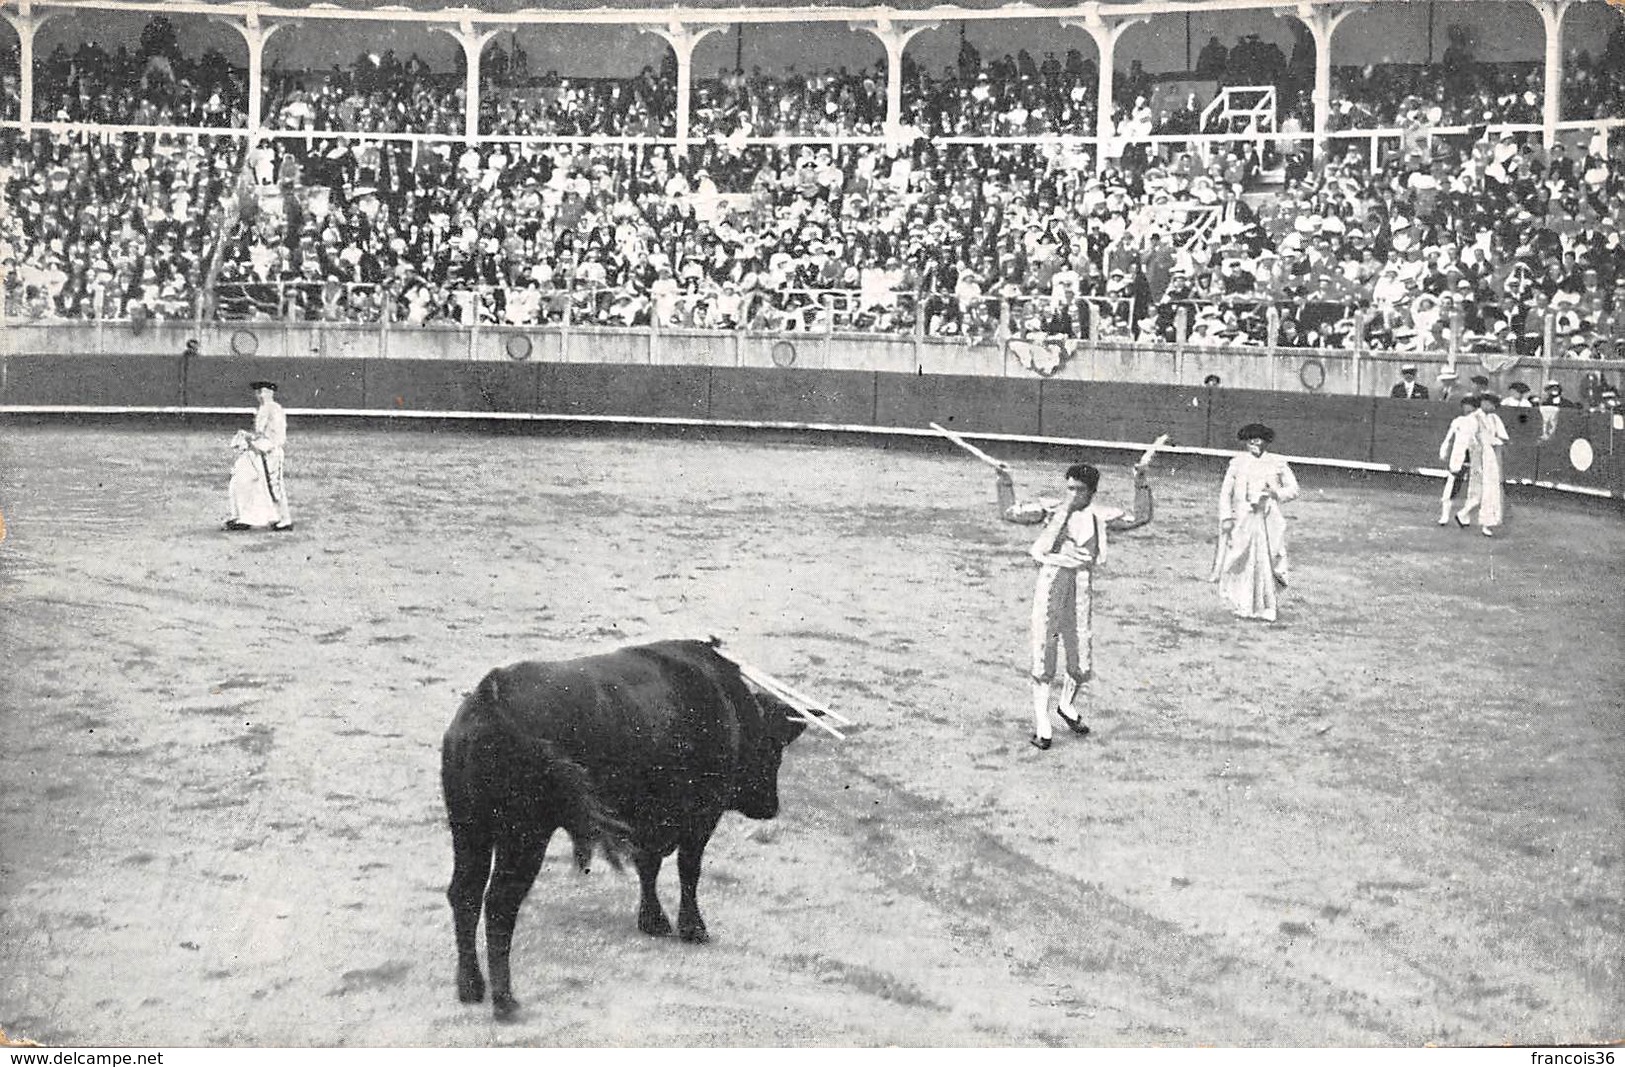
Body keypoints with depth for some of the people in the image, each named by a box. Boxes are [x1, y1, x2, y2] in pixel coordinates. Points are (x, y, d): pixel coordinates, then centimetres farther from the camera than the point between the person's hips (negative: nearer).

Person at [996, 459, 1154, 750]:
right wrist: (1006, 484, -3)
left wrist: (1142, 487, 1)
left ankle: (1067, 705, 38)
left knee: (1082, 663, 7)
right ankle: (1041, 723, 13)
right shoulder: (1050, 510, 6)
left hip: (1081, 588, 2)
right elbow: (1009, 513, 7)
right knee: (1043, 658, 1)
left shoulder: (1100, 516, 10)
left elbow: (1140, 518, 10)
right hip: (1049, 582, -2)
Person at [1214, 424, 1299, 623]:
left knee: (1267, 563, -5)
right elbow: (1225, 492, 8)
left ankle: (1267, 609, 1)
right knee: (1242, 562, -2)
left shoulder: (1277, 464, 6)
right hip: (1243, 519, 0)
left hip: (1269, 521, 0)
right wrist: (1226, 517, -1)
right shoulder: (1237, 463, 7)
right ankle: (1243, 607, 7)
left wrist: (1276, 493, -10)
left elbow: (1293, 490, 8)